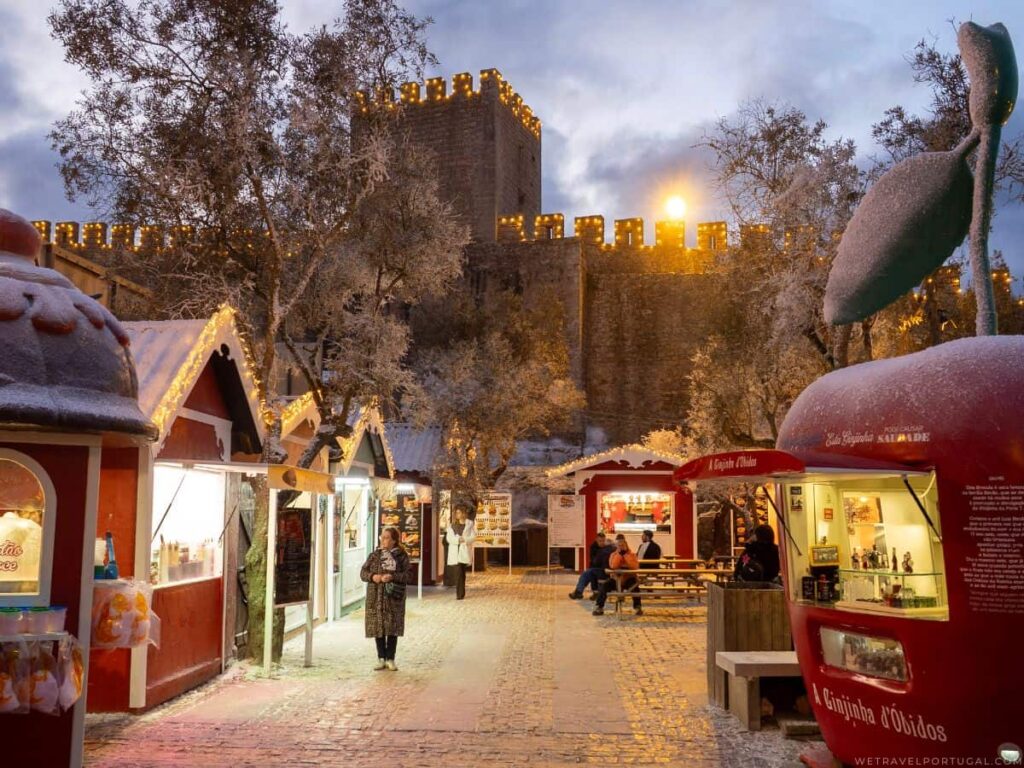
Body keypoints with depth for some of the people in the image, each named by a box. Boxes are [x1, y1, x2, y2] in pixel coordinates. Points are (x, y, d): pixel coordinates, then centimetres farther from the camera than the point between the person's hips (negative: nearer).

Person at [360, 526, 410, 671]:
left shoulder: (401, 556, 0)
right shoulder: (374, 555, 7)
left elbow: (407, 575, -5)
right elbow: (363, 572, 6)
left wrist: (393, 577, -21)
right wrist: (372, 576, -14)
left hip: (394, 597, -2)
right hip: (376, 597, 2)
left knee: (392, 627, 1)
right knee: (378, 627, 4)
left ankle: (390, 659, 11)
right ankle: (381, 659, 14)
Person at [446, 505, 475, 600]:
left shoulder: (470, 524, 6)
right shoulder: (452, 525, 12)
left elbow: (473, 536, 0)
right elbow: (448, 538, 3)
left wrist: (464, 539, -16)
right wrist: (458, 540, -14)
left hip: (465, 551, -1)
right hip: (455, 551, 1)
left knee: (462, 573, 2)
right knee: (458, 572, -9)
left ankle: (461, 593, 8)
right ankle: (459, 593, -6)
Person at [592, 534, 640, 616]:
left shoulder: (632, 554, -1)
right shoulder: (613, 554, 2)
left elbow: (634, 566, -21)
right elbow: (613, 566, -18)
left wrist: (626, 554, -19)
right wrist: (619, 554, -18)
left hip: (629, 579, -2)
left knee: (635, 586, -33)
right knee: (604, 586, -20)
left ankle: (637, 607, -20)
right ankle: (600, 607, -9)